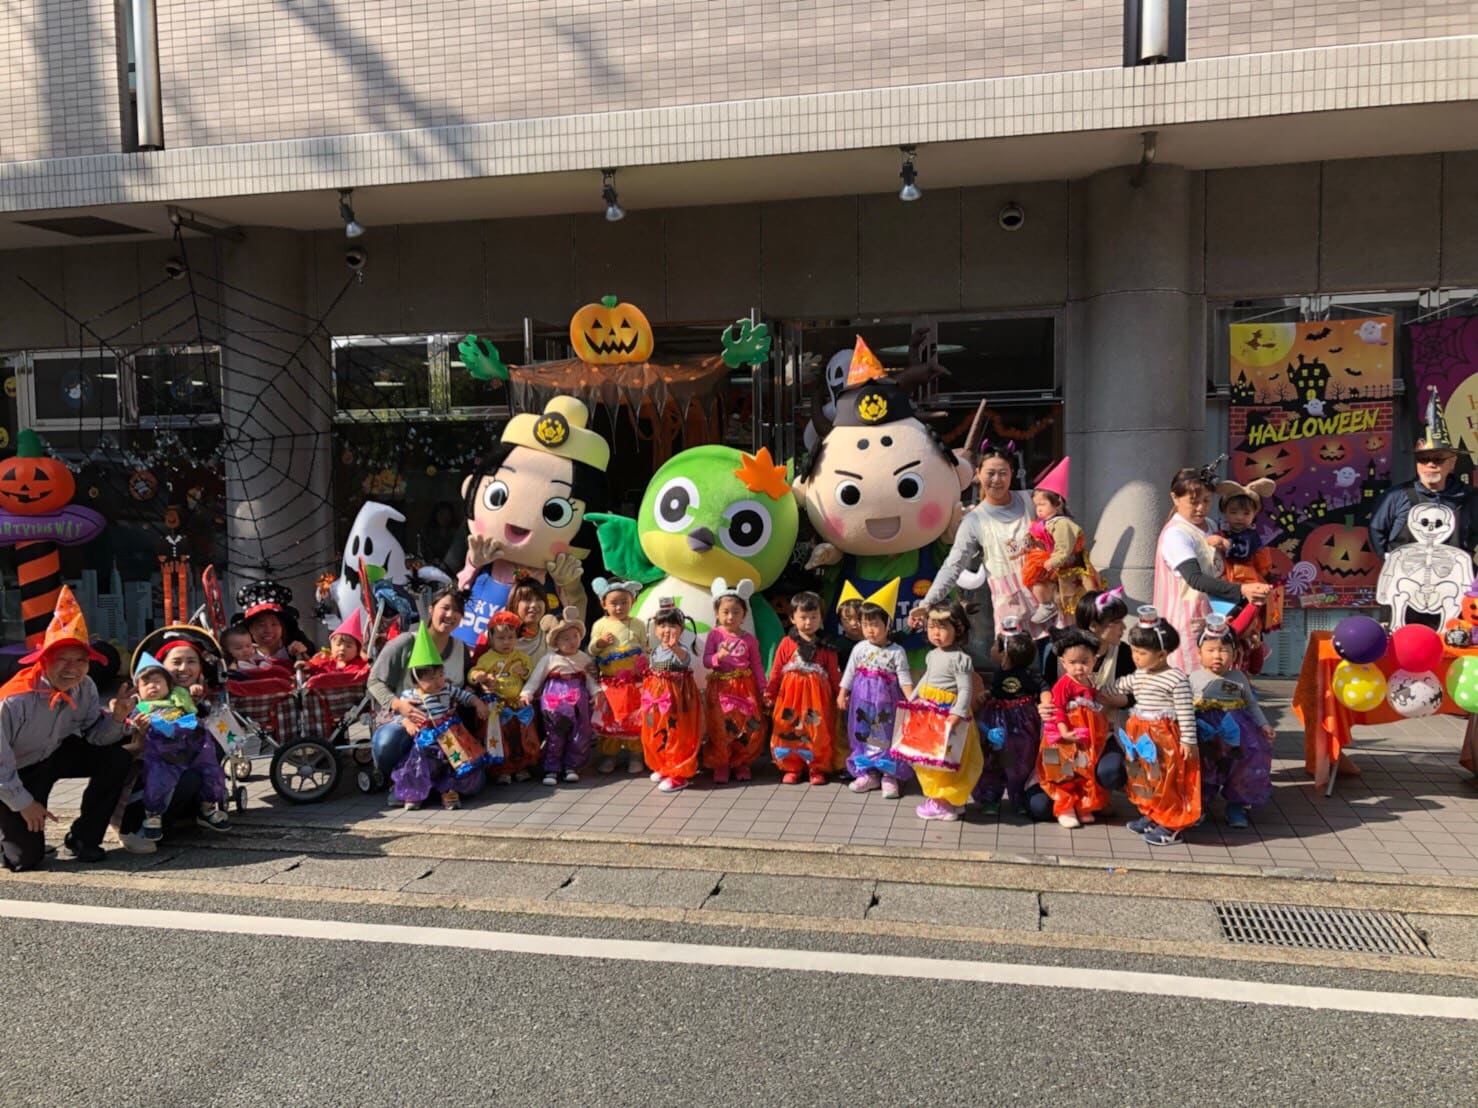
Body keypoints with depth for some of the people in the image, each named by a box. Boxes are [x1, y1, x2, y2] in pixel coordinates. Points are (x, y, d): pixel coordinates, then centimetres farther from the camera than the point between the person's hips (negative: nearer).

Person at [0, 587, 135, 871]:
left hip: (55, 755, 5)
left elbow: (95, 736, -7)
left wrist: (116, 718, -29)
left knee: (117, 757, -18)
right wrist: (23, 803, -16)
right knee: (26, 858, -13)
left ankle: (83, 838, -2)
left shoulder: (85, 689, -15)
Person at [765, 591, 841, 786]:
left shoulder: (825, 647, 1)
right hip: (791, 694, 0)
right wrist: (769, 693, 0)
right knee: (789, 732, 3)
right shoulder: (787, 643, -1)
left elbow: (834, 674, 5)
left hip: (818, 695, 0)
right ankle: (791, 768, 16)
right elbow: (776, 671, 2)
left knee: (818, 732, 3)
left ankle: (817, 769, 16)